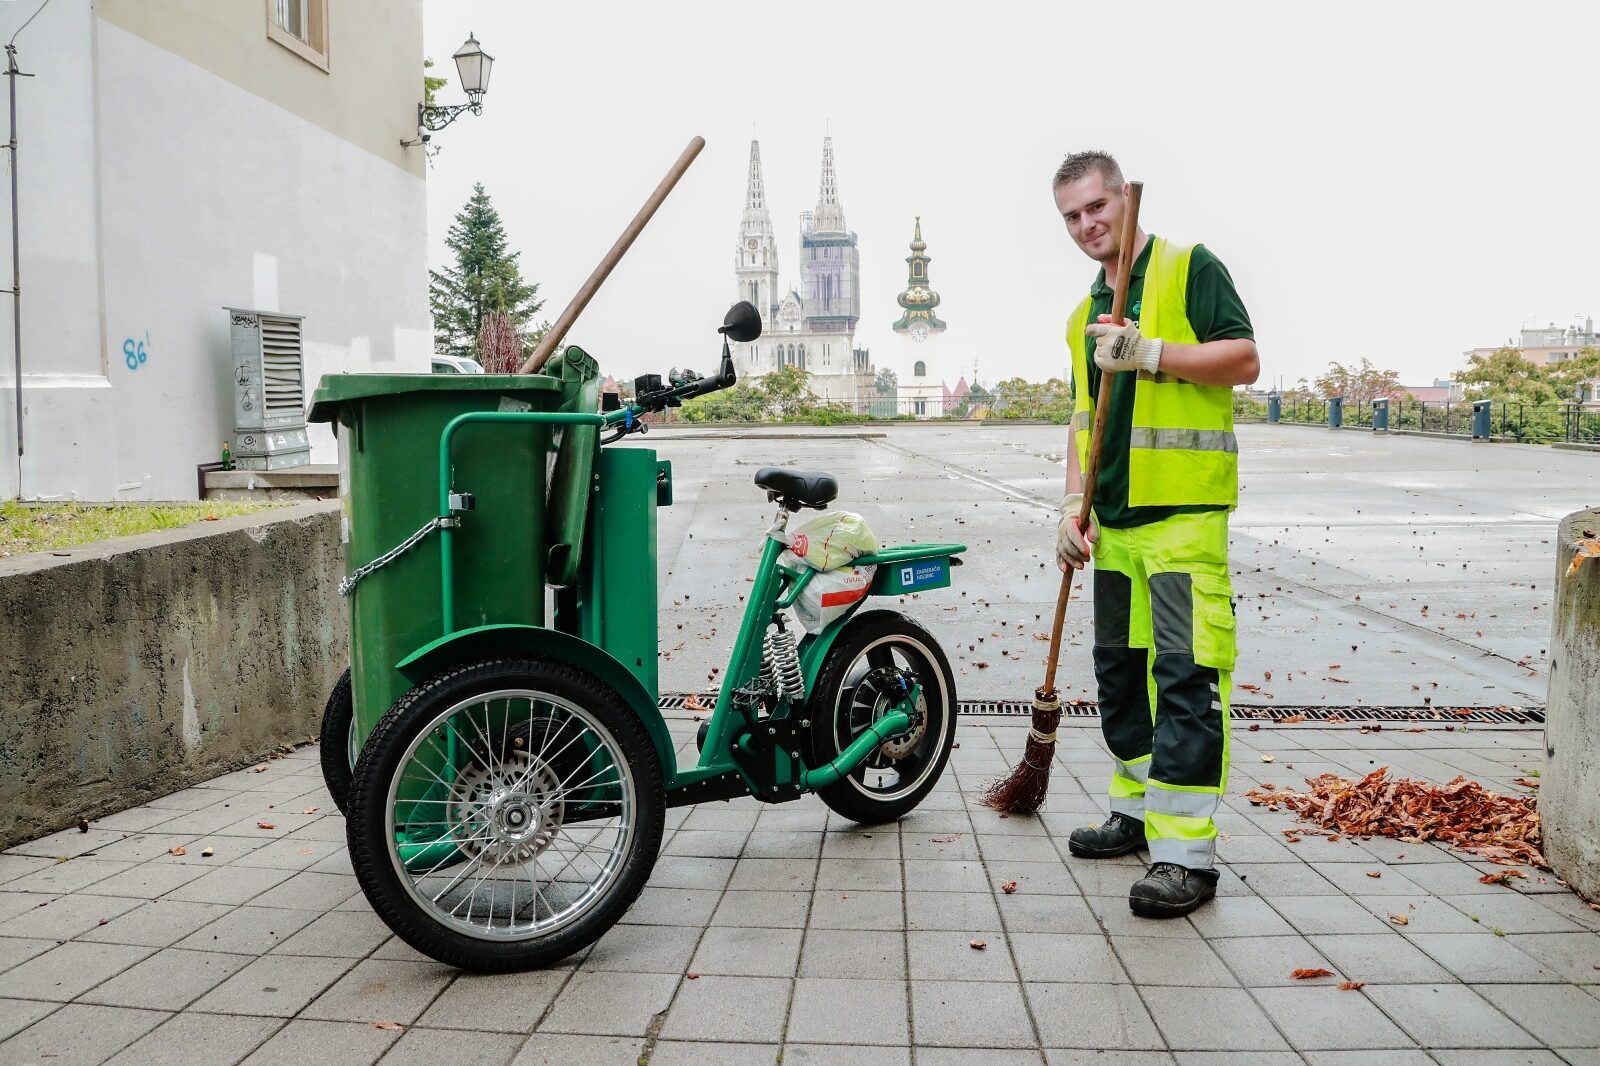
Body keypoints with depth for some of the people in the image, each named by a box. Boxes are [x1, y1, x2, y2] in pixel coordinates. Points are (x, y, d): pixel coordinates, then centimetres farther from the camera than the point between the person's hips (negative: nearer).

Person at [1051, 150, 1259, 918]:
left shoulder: (1189, 269, 0)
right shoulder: (1085, 316, 19)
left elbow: (1245, 361, -8)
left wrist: (1150, 353, -18)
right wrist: (1073, 503, 10)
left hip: (1185, 512, -8)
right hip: (1116, 520, 8)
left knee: (1187, 675, -11)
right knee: (1121, 669, 14)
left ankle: (1186, 853, -9)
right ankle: (1138, 812, 28)